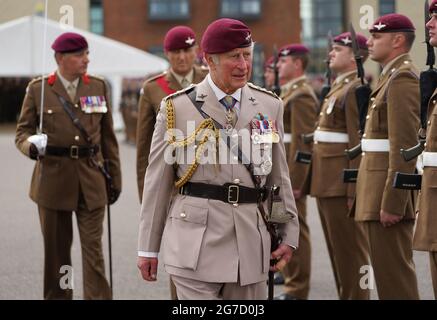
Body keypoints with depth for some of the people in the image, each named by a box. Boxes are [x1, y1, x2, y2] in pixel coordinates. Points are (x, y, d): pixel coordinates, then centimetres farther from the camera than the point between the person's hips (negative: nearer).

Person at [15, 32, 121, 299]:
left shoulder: (98, 87, 7)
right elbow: (23, 131, 2)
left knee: (93, 248, -3)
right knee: (57, 250, 9)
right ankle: (57, 296, 21)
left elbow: (108, 137, 10)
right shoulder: (38, 89, 1)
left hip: (91, 180, 1)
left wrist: (115, 178, 9)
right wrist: (31, 145, -22)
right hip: (53, 179, -1)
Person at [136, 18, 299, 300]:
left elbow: (280, 176, 12)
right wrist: (148, 248, 4)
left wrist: (289, 234, 6)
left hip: (251, 240, 3)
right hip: (197, 241, -3)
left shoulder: (270, 106, 9)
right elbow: (158, 181, 3)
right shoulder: (177, 107, 1)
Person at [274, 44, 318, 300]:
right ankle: (293, 285, 23)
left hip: (291, 174, -10)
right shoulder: (290, 93, 18)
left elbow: (302, 142, -20)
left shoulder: (302, 95, -14)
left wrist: (294, 181, -23)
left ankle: (297, 291, 0)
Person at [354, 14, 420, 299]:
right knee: (388, 268, 13)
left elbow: (404, 147, -21)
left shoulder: (402, 78, -14)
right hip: (380, 189, 10)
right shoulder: (393, 76, 18)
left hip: (390, 192, -10)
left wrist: (391, 203, -23)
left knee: (394, 271, -7)